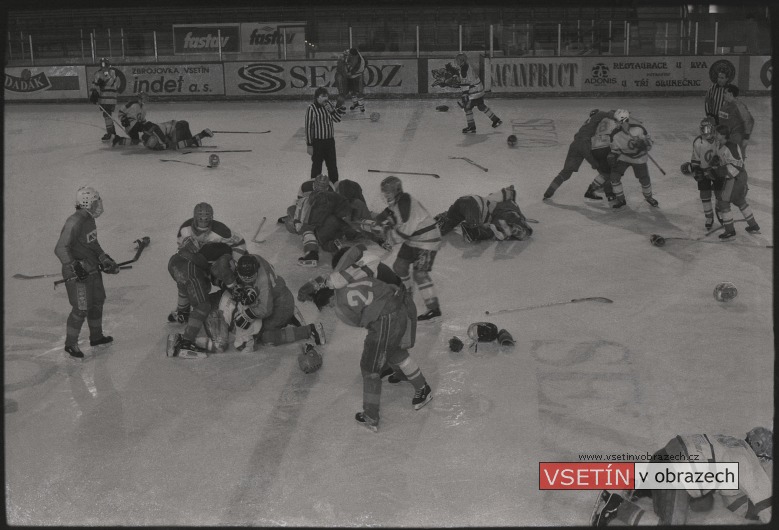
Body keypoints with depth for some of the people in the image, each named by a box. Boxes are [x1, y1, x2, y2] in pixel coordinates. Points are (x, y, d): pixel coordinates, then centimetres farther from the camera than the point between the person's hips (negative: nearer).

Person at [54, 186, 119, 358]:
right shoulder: (75, 222, -23)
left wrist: (105, 259, 17)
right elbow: (60, 248, -25)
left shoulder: (89, 220, 7)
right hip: (78, 274, -10)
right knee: (81, 309, -5)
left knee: (97, 302, 19)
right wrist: (74, 267, -31)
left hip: (92, 270, 10)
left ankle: (96, 337, 37)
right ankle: (70, 344, 11)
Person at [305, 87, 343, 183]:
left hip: (330, 140, 6)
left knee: (332, 165, 16)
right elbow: (308, 127, -14)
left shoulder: (328, 105, 2)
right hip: (317, 142, -6)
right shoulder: (311, 109, -16)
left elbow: (338, 119, 5)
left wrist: (331, 110, -15)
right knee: (317, 167, 6)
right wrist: (309, 145, -14)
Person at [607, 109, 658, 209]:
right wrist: (612, 158, -21)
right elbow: (615, 149, -5)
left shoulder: (639, 129, -24)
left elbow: (649, 143, -14)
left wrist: (643, 143, -34)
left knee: (644, 179, 1)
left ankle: (648, 197, 34)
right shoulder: (615, 135, -20)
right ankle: (620, 199, 5)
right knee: (614, 176, -14)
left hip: (639, 158, -1)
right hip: (624, 157, 1)